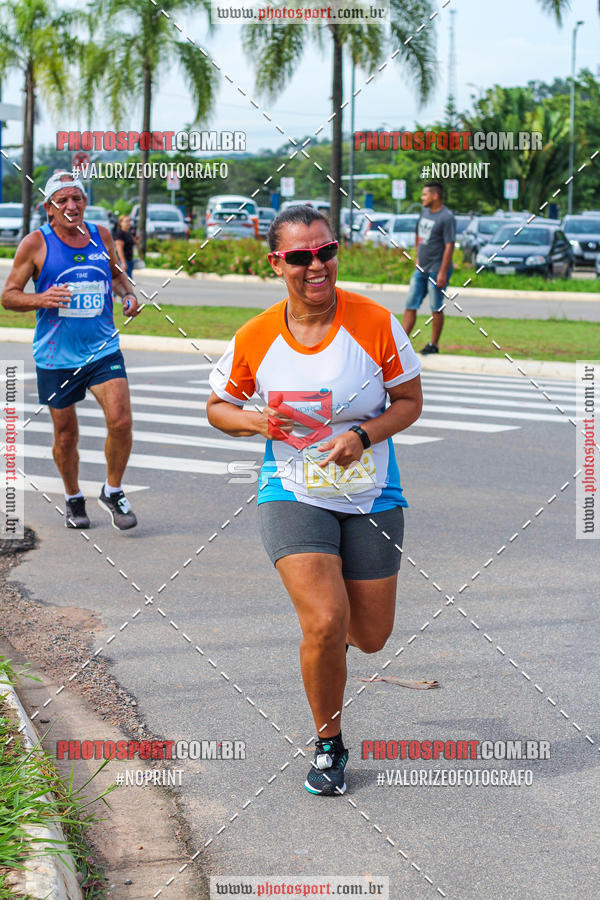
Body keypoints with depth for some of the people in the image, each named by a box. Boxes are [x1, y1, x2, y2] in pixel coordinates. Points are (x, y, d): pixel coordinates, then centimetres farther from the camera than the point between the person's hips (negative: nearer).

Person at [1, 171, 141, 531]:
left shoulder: (102, 235, 4)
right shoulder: (36, 244, -6)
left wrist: (128, 294, 2)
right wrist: (40, 300, -21)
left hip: (103, 350, 2)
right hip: (56, 356, -2)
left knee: (121, 421, -14)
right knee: (66, 436, 7)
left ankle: (113, 491, 9)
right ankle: (74, 499, 32)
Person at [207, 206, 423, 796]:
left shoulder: (374, 322, -10)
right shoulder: (255, 338, -8)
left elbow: (409, 401, 1)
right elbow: (218, 407, 7)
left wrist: (363, 434, -18)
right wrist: (256, 421, -15)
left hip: (371, 497, 2)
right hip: (294, 496, -1)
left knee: (370, 637, 6)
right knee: (325, 625, -19)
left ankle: (325, 606, 45)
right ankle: (329, 746, 6)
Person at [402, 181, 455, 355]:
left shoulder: (447, 217, -14)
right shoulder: (424, 212, 10)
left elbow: (449, 246, -17)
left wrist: (443, 273, -20)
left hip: (436, 270, -8)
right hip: (421, 269, 8)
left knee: (436, 309, 1)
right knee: (410, 306, 5)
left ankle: (434, 345, 9)